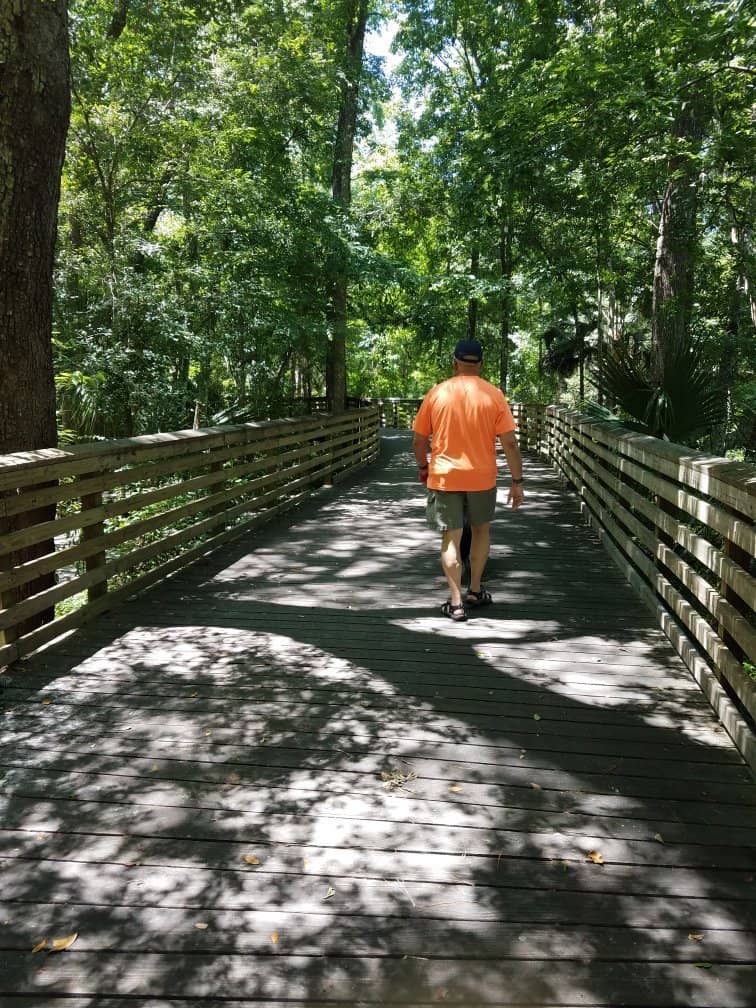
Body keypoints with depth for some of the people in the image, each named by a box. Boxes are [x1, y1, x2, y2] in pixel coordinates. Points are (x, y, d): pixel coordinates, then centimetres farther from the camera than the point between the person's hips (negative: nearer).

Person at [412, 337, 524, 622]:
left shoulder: (437, 392, -3)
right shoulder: (493, 395, -4)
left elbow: (419, 440, 2)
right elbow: (510, 443, -6)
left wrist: (423, 467, 19)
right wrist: (517, 481, 1)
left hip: (444, 477, -1)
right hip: (481, 478, 1)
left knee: (451, 538, 5)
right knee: (481, 529, 22)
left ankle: (456, 603, 4)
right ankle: (475, 591, 27)